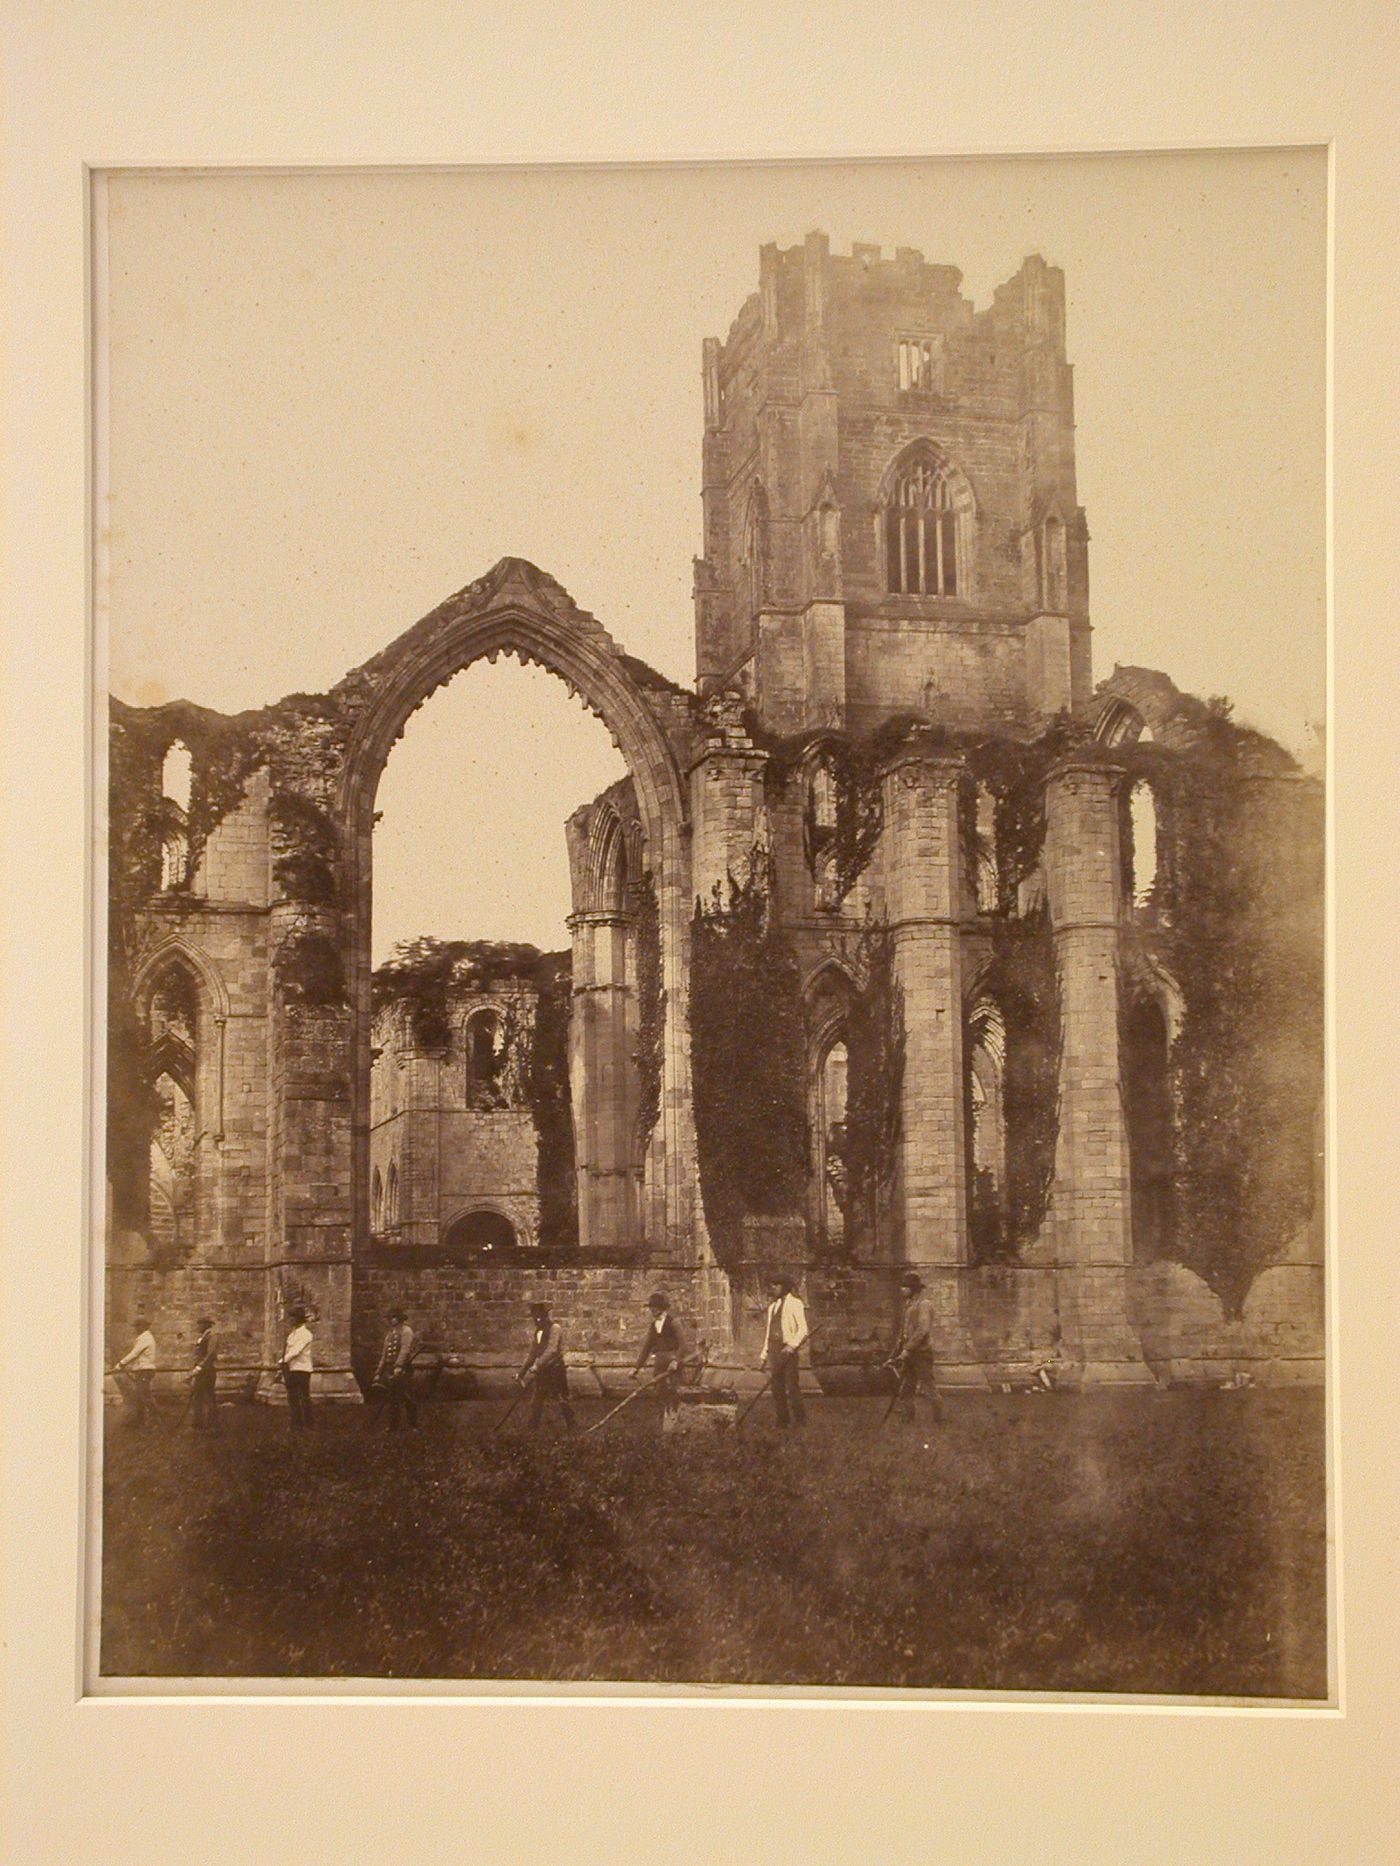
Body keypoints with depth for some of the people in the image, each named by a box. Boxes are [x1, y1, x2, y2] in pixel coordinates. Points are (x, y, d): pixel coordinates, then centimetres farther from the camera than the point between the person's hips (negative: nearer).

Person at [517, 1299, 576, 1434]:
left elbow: (551, 1350, -24)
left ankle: (570, 1428, 10)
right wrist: (521, 1373, 18)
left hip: (556, 1371, -7)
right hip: (541, 1372, 7)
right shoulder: (536, 1333, 12)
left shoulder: (555, 1329, -12)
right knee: (535, 1402, 5)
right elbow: (532, 1355, 20)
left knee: (562, 1401, -1)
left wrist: (537, 1365, -32)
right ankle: (533, 1430, 12)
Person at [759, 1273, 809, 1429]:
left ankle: (798, 1420, -4)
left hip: (788, 1350, -7)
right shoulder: (772, 1305, 20)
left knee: (792, 1386, -9)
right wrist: (764, 1355, 19)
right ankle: (782, 1421, 12)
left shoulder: (794, 1303, -3)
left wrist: (792, 1345, -22)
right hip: (774, 1350, 7)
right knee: (777, 1387, 6)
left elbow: (803, 1329, -10)